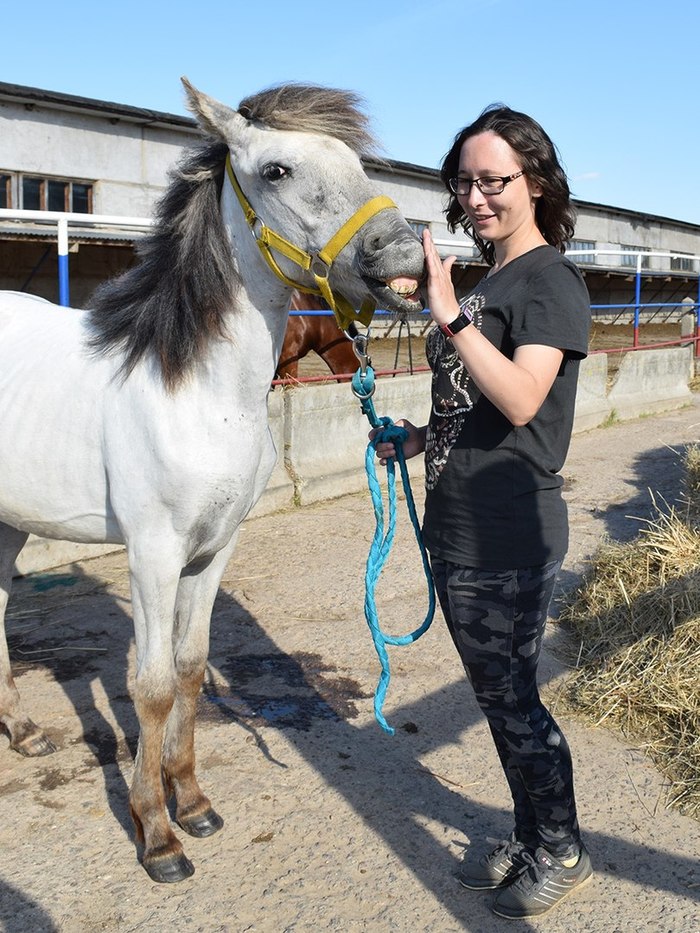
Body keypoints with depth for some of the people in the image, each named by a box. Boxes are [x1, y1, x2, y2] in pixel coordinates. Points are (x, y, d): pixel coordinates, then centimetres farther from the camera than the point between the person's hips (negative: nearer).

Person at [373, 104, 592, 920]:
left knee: (511, 700, 4)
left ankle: (562, 852, 26)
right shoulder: (481, 282, 14)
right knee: (498, 696, 19)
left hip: (509, 540, -9)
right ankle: (527, 838, 36)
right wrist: (413, 439, 8)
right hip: (456, 530, 9)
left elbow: (520, 401, -27)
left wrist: (448, 314, -30)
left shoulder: (550, 281, -11)